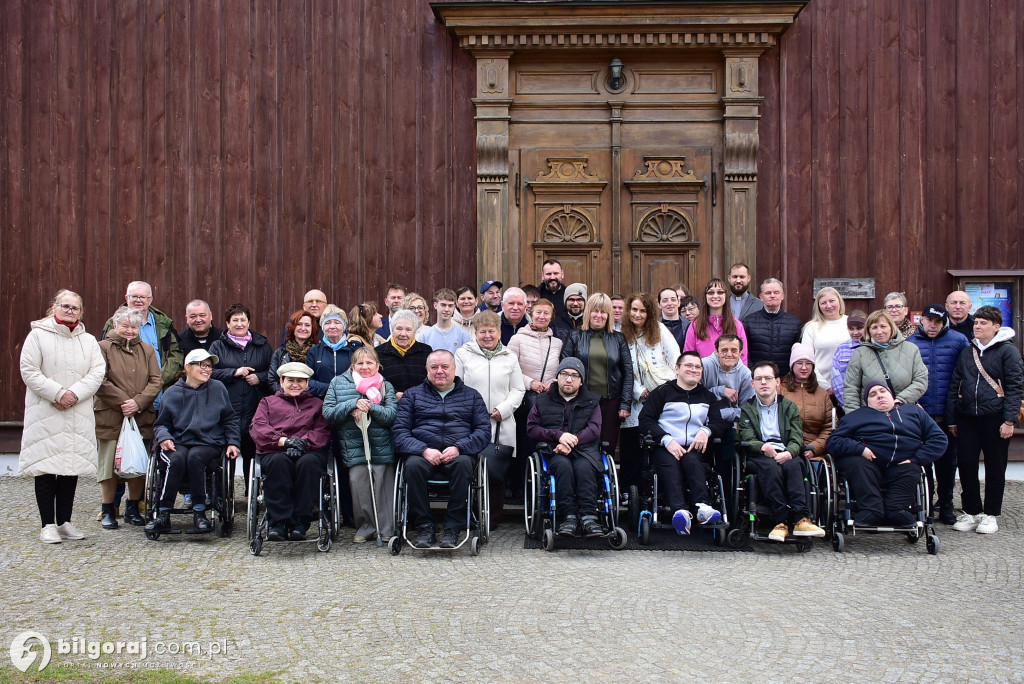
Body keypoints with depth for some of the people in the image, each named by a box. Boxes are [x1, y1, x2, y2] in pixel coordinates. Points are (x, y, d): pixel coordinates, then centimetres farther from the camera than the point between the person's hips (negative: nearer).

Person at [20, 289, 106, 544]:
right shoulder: (38, 335, 3)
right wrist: (58, 394, -14)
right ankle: (48, 525, 3)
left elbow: (97, 372, 3)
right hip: (45, 414, -3)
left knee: (72, 467, 5)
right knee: (46, 468, -3)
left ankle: (64, 521, 14)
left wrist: (75, 393, -12)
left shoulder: (89, 341, 13)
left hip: (79, 415, 3)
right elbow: (29, 371, -5)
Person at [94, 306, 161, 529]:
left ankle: (133, 509, 19)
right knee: (109, 464, 1)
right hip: (110, 418, -3)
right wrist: (122, 402, -14)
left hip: (141, 417, 3)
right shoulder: (103, 348, 2)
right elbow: (100, 382, -8)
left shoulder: (147, 350, 14)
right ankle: (108, 511, 15)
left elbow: (155, 381, 5)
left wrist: (138, 403, -10)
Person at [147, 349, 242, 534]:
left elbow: (231, 420, 16)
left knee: (194, 457, -35)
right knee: (176, 459, -34)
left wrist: (233, 443, 3)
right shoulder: (172, 393, 10)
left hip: (208, 444, -1)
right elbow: (161, 424, 15)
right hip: (178, 443, 1)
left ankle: (199, 512, -25)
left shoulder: (218, 388, 10)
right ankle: (163, 515, -27)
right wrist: (164, 437, -7)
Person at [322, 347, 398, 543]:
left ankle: (386, 529, 2)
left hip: (381, 445, 0)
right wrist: (353, 404, -10)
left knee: (382, 482, -8)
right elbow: (328, 413, 3)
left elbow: (392, 415, 0)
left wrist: (370, 407, -14)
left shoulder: (385, 386, 13)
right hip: (353, 445, 0)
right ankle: (365, 527, 3)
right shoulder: (338, 383, 14)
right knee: (357, 480, -12)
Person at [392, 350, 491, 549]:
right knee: (413, 465, -34)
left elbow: (484, 430, 7)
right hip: (422, 452, 0)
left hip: (458, 453, 0)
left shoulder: (471, 396, 20)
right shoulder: (413, 395, 19)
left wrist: (459, 448, -11)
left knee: (463, 463, -35)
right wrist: (424, 450, -12)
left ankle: (453, 528, -25)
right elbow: (399, 431, 6)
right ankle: (424, 527, -23)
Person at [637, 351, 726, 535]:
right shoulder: (662, 392, 15)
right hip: (665, 448, -2)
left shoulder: (708, 397, 28)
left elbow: (719, 423, 17)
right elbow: (645, 420, 3)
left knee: (692, 462, -34)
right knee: (670, 464, -36)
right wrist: (667, 440, -12)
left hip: (695, 449, 2)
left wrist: (706, 430, -8)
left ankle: (703, 507, -53)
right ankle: (680, 511, -58)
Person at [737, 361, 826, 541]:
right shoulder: (746, 409, 18)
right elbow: (747, 439, 2)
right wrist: (763, 447, -22)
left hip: (785, 455, 1)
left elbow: (797, 440, 7)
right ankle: (781, 521, -42)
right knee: (772, 468, -35)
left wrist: (788, 453, -16)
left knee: (794, 466, -34)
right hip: (758, 457, -1)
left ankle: (801, 520, -44)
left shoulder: (790, 407, 21)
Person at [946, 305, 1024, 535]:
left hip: (994, 418, -4)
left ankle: (991, 514, 15)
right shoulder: (967, 352, 14)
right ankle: (971, 512, 16)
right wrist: (951, 419, 10)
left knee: (995, 467, 6)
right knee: (966, 464, 3)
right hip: (967, 417, 4)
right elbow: (954, 386, 14)